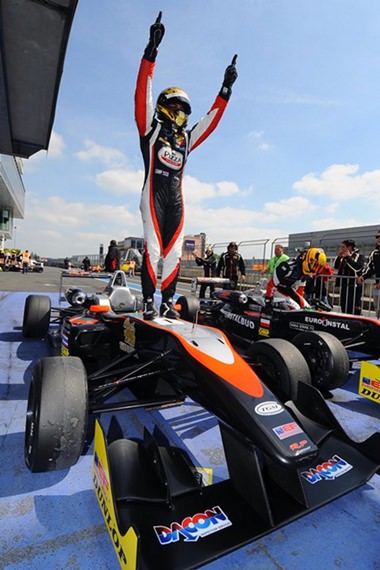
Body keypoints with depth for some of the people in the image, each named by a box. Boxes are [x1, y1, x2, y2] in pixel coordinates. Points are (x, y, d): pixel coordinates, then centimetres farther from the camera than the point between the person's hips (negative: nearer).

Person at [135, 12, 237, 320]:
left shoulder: (187, 137, 24)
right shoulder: (151, 127, 12)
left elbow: (212, 118, 28)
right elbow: (143, 93, 2)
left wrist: (226, 87, 27)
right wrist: (152, 50, -6)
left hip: (176, 198, 5)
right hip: (154, 193, -5)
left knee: (174, 252, -1)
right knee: (153, 248, -12)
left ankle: (168, 303, 5)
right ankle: (149, 303, -7)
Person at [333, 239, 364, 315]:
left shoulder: (359, 256, -6)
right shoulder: (344, 257, 15)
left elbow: (358, 267, -23)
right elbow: (336, 267, 16)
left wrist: (348, 257, -16)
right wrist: (339, 257, 2)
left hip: (354, 287, -8)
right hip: (344, 286, 8)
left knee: (354, 311, -8)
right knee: (344, 308, 15)